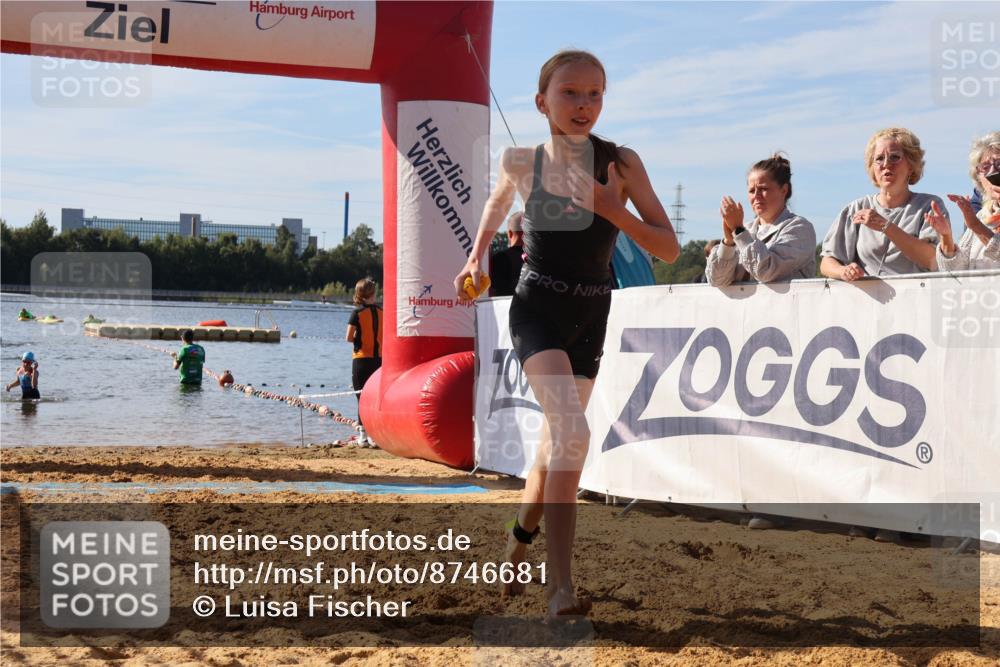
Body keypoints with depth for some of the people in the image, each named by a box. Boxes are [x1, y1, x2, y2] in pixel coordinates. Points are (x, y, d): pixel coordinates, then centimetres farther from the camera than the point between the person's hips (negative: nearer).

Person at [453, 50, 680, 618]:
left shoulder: (622, 164, -7)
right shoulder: (522, 162, -4)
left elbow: (669, 249, -8)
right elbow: (499, 201, 21)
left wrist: (611, 210, -21)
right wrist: (477, 256, 12)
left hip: (591, 316, 3)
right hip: (536, 309, -3)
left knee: (555, 447, 15)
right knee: (572, 432, -23)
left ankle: (515, 552, 41)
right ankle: (561, 586, -22)